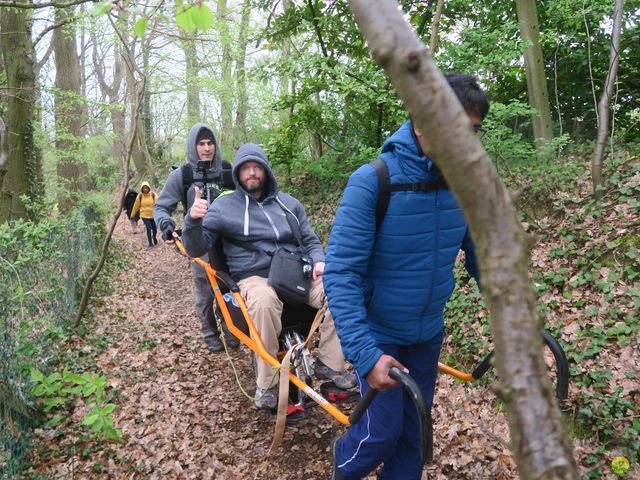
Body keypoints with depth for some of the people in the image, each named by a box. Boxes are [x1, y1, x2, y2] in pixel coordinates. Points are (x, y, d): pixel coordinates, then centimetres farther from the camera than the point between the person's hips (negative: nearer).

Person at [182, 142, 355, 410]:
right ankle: (267, 384, -22)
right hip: (255, 277, -3)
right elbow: (196, 248, 1)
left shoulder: (289, 204, 17)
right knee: (264, 301, -40)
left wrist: (319, 261, 0)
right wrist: (193, 221, -20)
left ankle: (329, 363, -7)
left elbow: (310, 240, 22)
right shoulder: (223, 207, 6)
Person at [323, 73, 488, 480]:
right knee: (384, 431, 3)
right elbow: (341, 273, -26)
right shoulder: (372, 182, -24)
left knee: (415, 430, 15)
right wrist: (366, 354, -32)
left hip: (427, 332, 5)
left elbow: (481, 255, 5)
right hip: (378, 333, -4)